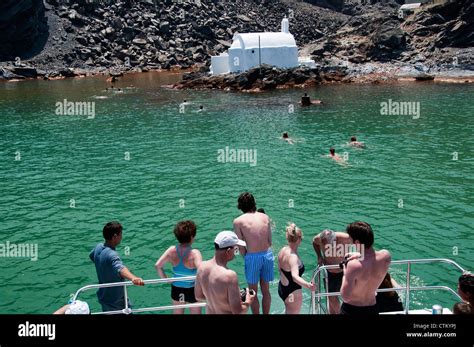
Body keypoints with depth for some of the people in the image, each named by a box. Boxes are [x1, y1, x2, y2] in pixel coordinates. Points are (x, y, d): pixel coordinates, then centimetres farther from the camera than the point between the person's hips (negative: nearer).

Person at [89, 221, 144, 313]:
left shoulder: (98, 247, -2)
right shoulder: (111, 254, -30)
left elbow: (91, 256, 23)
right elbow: (120, 268, -51)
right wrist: (133, 278, -70)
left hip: (104, 296, 9)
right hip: (115, 301, -9)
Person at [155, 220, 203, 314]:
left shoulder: (172, 250, -13)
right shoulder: (194, 253, -27)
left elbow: (157, 265, -13)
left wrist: (165, 279, -1)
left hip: (176, 290, 4)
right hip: (192, 291, -4)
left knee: (177, 313, 25)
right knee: (195, 312, 20)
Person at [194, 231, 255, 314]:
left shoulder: (202, 267, -11)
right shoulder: (229, 275, -31)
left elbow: (198, 296, 3)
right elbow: (237, 311, -25)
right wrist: (248, 302, -7)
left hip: (210, 312, 6)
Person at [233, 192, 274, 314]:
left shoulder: (238, 221, -6)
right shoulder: (265, 217, 4)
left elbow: (241, 247, -5)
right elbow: (270, 241, 7)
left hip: (253, 257, -4)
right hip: (268, 255, 4)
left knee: (253, 292, 14)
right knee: (266, 290, 20)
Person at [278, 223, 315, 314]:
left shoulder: (283, 250, -4)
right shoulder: (293, 257, -30)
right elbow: (295, 277, -45)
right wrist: (308, 285, -60)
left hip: (282, 287, 8)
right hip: (292, 292, -8)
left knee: (288, 311, 28)